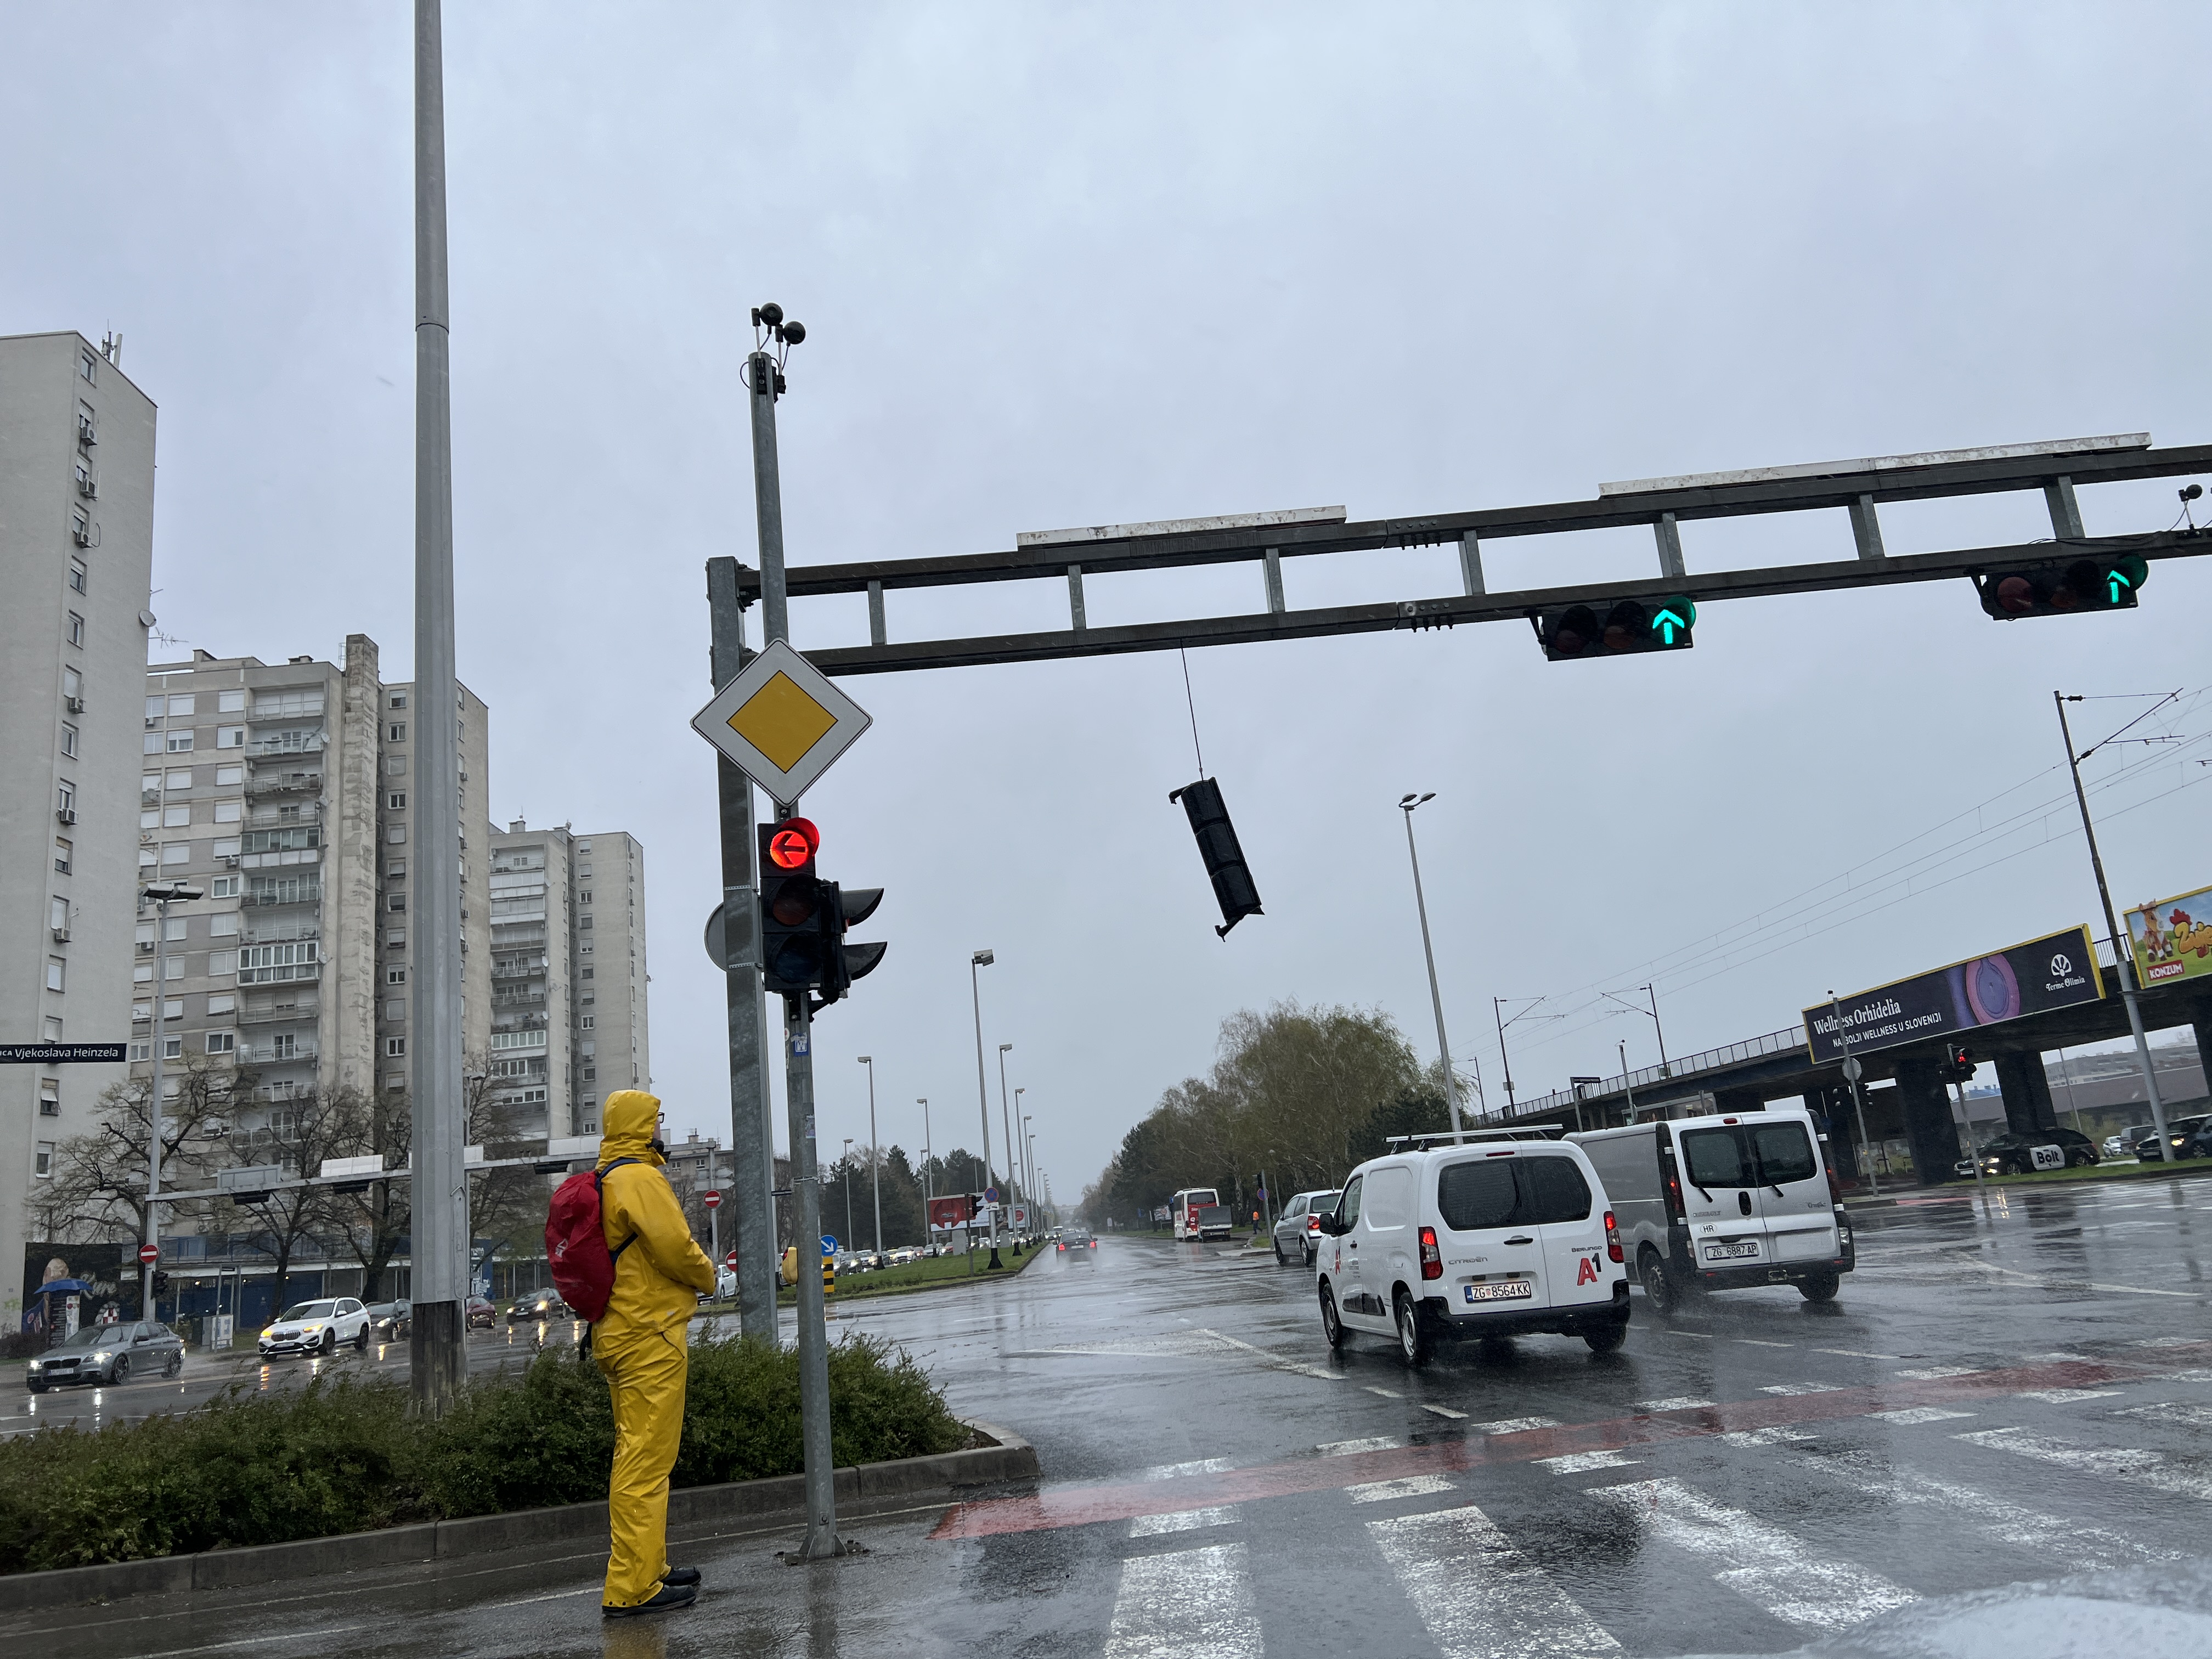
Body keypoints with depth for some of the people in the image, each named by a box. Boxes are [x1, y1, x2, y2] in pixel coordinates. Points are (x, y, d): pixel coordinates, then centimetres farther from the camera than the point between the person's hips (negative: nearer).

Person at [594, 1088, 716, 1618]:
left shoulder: (604, 1181, 16)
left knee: (634, 1455, 17)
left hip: (619, 1333, 11)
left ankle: (646, 1568, 28)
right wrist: (707, 1276, -3)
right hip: (651, 1335, -11)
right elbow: (675, 1246, -22)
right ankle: (633, 1588, -5)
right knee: (647, 1458, -8)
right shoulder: (640, 1178, -16)